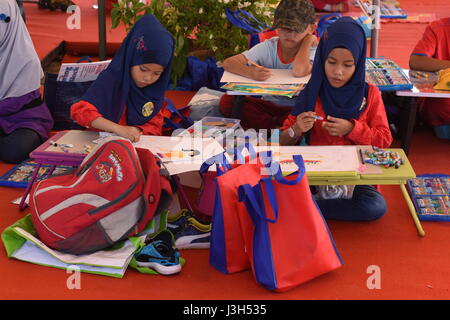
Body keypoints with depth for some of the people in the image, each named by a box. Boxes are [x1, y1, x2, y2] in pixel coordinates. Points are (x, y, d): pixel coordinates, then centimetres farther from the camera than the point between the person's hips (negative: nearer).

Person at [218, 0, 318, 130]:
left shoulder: (311, 50, -9)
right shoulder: (268, 47, -4)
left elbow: (299, 71, -34)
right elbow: (228, 63, -13)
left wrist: (308, 39, -18)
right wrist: (249, 72, -36)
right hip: (268, 104, 3)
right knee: (227, 101, -20)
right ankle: (277, 127, -15)